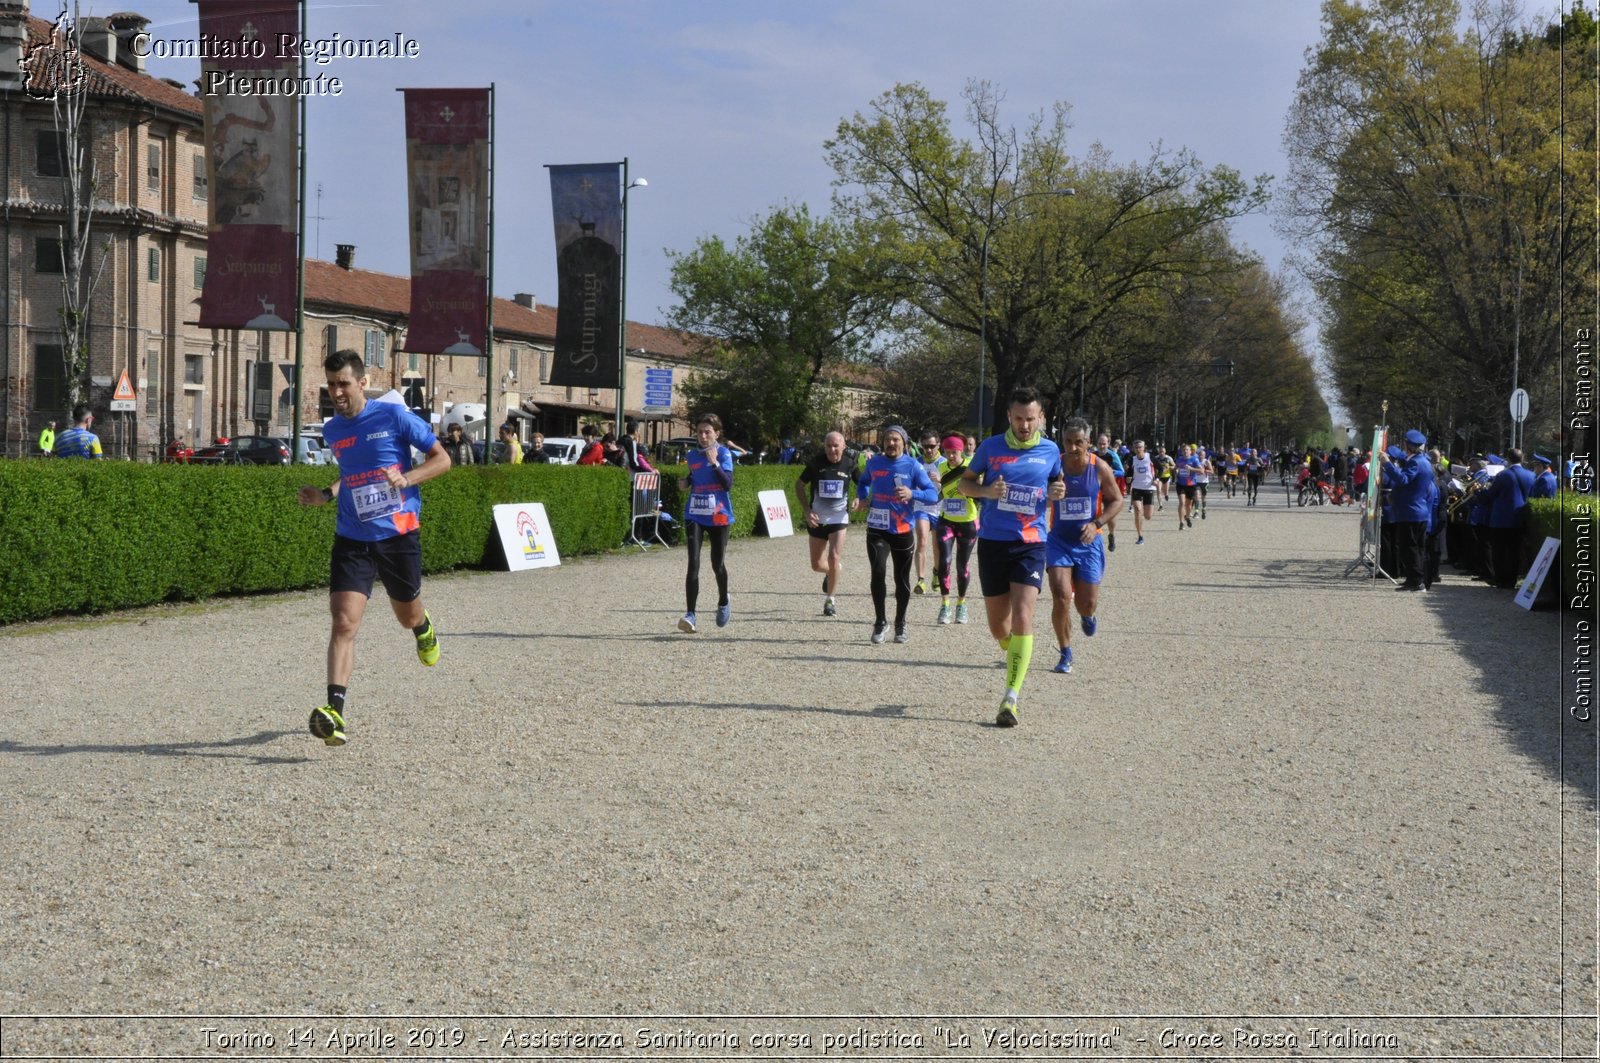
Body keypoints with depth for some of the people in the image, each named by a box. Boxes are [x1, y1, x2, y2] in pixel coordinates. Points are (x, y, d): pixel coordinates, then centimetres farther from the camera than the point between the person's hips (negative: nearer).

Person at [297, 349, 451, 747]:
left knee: (408, 616, 16)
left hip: (399, 535, -2)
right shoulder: (332, 430, 8)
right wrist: (326, 495, 7)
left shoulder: (394, 416, -8)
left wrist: (406, 479, -19)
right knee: (343, 622, -15)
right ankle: (334, 712, -21)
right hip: (352, 539, 2)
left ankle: (424, 628, 56)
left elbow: (442, 459, -4)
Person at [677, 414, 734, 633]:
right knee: (693, 564, -11)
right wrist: (686, 483, 4)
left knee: (717, 564, 7)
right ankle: (690, 614, -13)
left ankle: (723, 602, 36)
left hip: (718, 516, -2)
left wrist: (715, 463, -27)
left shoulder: (724, 454, -6)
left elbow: (728, 484, -17)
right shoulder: (692, 456, 7)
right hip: (694, 516, 2)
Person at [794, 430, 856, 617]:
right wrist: (807, 511, -7)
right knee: (816, 564, 9)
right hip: (817, 519, 1)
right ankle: (833, 572, 45)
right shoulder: (816, 463, -7)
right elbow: (799, 485, 3)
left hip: (839, 518, -1)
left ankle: (830, 600, 0)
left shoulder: (849, 465, -6)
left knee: (834, 558, -16)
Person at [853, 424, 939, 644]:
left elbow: (933, 494, -9)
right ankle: (880, 623, 1)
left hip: (903, 530, -1)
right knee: (878, 573, -14)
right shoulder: (874, 462, 4)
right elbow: (864, 482, 25)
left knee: (902, 579, 7)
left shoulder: (913, 466, -6)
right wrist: (861, 497, 4)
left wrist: (912, 494, -27)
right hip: (877, 529, 1)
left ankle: (900, 625, 26)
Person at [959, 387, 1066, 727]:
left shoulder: (1050, 451, 4)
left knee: (1022, 617, -17)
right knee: (999, 628, 7)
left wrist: (1056, 494, -4)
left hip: (1031, 544, -1)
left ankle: (1011, 699, -16)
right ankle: (1017, 652, 43)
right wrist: (986, 491, -11)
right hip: (992, 542, 1)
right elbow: (964, 483, 10)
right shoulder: (991, 447, 1)